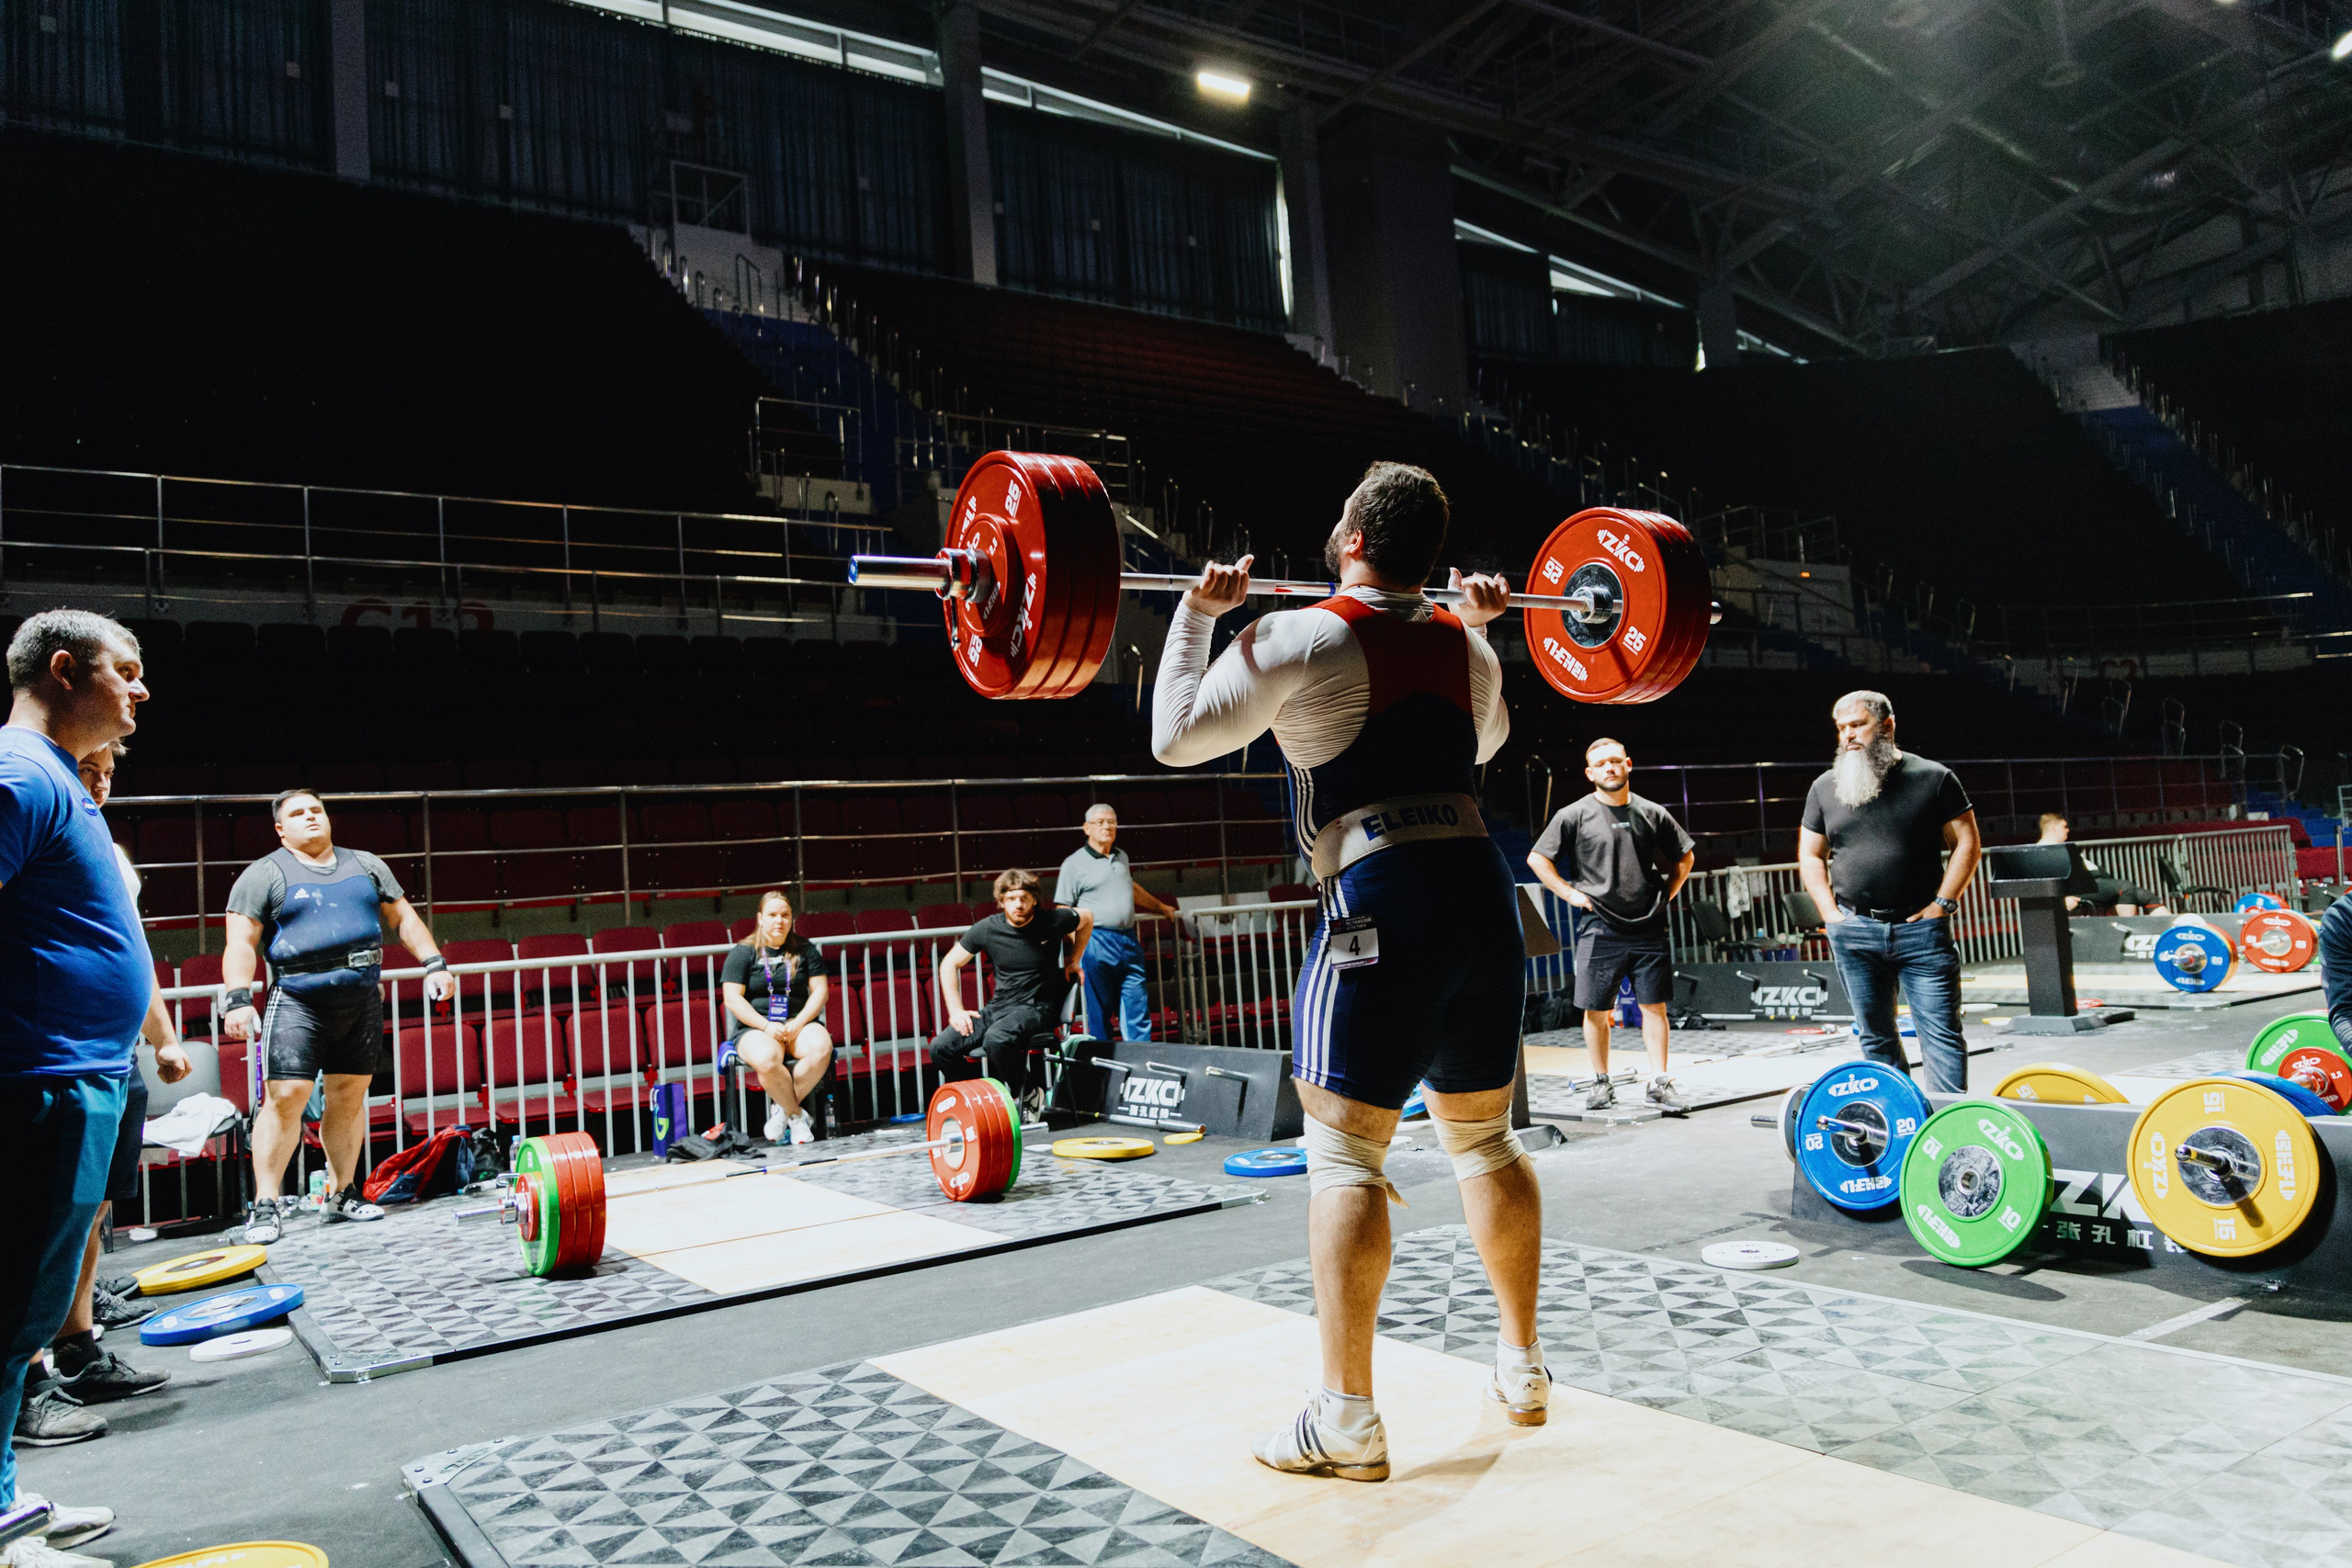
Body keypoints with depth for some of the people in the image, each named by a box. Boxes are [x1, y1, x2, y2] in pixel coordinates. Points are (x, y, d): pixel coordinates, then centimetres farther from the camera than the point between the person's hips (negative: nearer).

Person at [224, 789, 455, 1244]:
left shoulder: (366, 865, 15)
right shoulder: (264, 875, 3)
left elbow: (404, 919, 17)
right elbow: (240, 943, -4)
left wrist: (434, 964, 5)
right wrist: (239, 999, -17)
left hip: (362, 1000, 4)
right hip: (298, 1001, -4)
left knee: (349, 1097, 8)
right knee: (285, 1098, -10)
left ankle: (341, 1193, 19)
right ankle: (266, 1205, -3)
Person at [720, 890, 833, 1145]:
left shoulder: (805, 949, 12)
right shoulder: (744, 952, 4)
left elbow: (820, 990, 7)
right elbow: (732, 998, -4)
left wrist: (798, 1024, -10)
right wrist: (767, 1026, -15)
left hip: (799, 1022, 2)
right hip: (755, 1026, -2)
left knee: (822, 1049, -32)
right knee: (767, 1060, -37)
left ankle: (783, 1109, -14)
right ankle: (798, 1115, -14)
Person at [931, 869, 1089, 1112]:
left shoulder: (1052, 922, -6)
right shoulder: (988, 928, -3)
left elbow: (1086, 919, 16)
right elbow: (949, 964, 7)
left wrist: (1072, 961, 14)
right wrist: (956, 1010, -1)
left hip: (1036, 1008, -4)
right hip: (998, 1007, 4)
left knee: (997, 1039, -36)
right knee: (940, 1048, -13)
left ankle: (1030, 1094, -11)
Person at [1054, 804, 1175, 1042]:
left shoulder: (1122, 857, 17)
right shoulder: (1074, 863, 0)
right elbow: (1063, 913, -2)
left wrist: (1161, 906, 49)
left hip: (1129, 941, 5)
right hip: (1097, 943, -5)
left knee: (1138, 1008, 2)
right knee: (1100, 1014, 0)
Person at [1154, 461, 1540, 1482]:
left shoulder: (1303, 638, -5)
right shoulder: (1465, 644, 14)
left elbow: (1176, 738, -1)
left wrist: (1198, 613, 6)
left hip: (1382, 907, -7)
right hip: (1484, 898, 7)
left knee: (1344, 1156, -1)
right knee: (1484, 1138, 19)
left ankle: (1347, 1424, 1)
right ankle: (1522, 1368, 30)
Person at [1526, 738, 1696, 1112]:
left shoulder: (1652, 813, 7)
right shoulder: (1575, 815, -2)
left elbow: (1683, 857, 21)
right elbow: (1537, 859, 1)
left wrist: (1667, 894, 10)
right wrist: (1570, 893, -4)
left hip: (1648, 927, 2)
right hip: (1600, 929, -2)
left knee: (1654, 1006, 2)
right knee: (1596, 1009, 2)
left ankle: (1658, 1084, 9)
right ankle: (1602, 1083, 16)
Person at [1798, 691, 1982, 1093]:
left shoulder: (1932, 777, 1)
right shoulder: (1825, 788, 9)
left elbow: (1967, 842, 2)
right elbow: (1810, 855, 14)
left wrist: (1942, 904, -6)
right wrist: (1831, 914, 2)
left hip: (1920, 928, -3)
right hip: (1853, 933, 3)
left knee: (1941, 1030, -5)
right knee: (1875, 1035, 8)